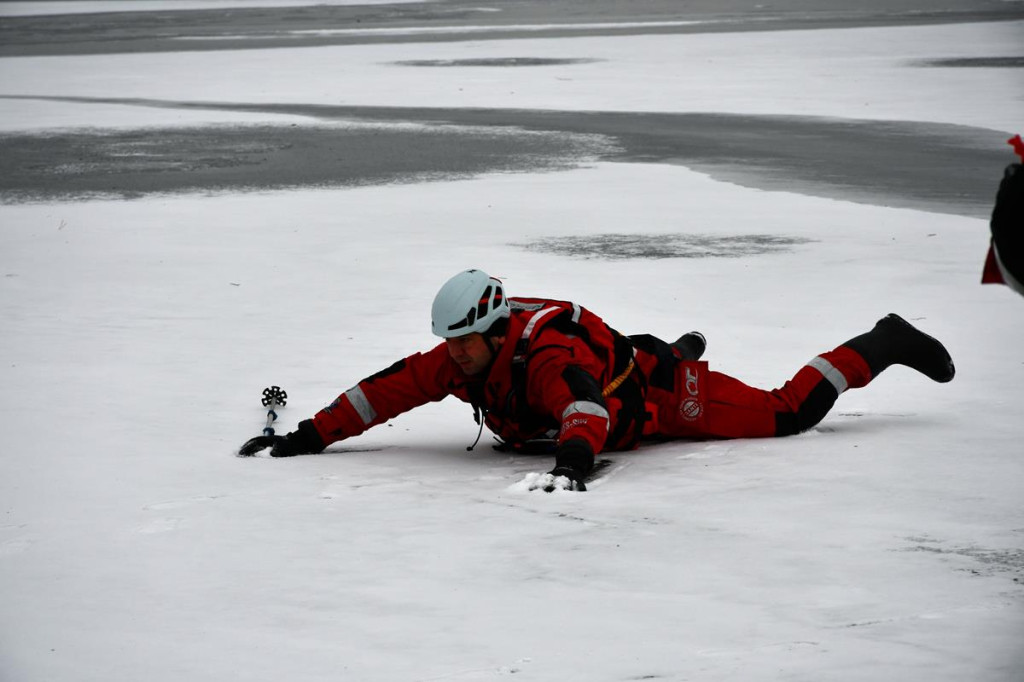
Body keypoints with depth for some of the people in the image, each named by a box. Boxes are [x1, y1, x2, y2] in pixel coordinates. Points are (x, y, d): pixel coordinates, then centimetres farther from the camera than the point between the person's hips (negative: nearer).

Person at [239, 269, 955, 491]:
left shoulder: (546, 356, -40)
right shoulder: (460, 361, -18)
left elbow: (587, 408, -57)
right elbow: (388, 389, -17)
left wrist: (574, 460, -75)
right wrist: (311, 437, -23)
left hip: (666, 395, -7)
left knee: (789, 412, -4)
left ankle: (884, 345, 15)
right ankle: (684, 349, 58)